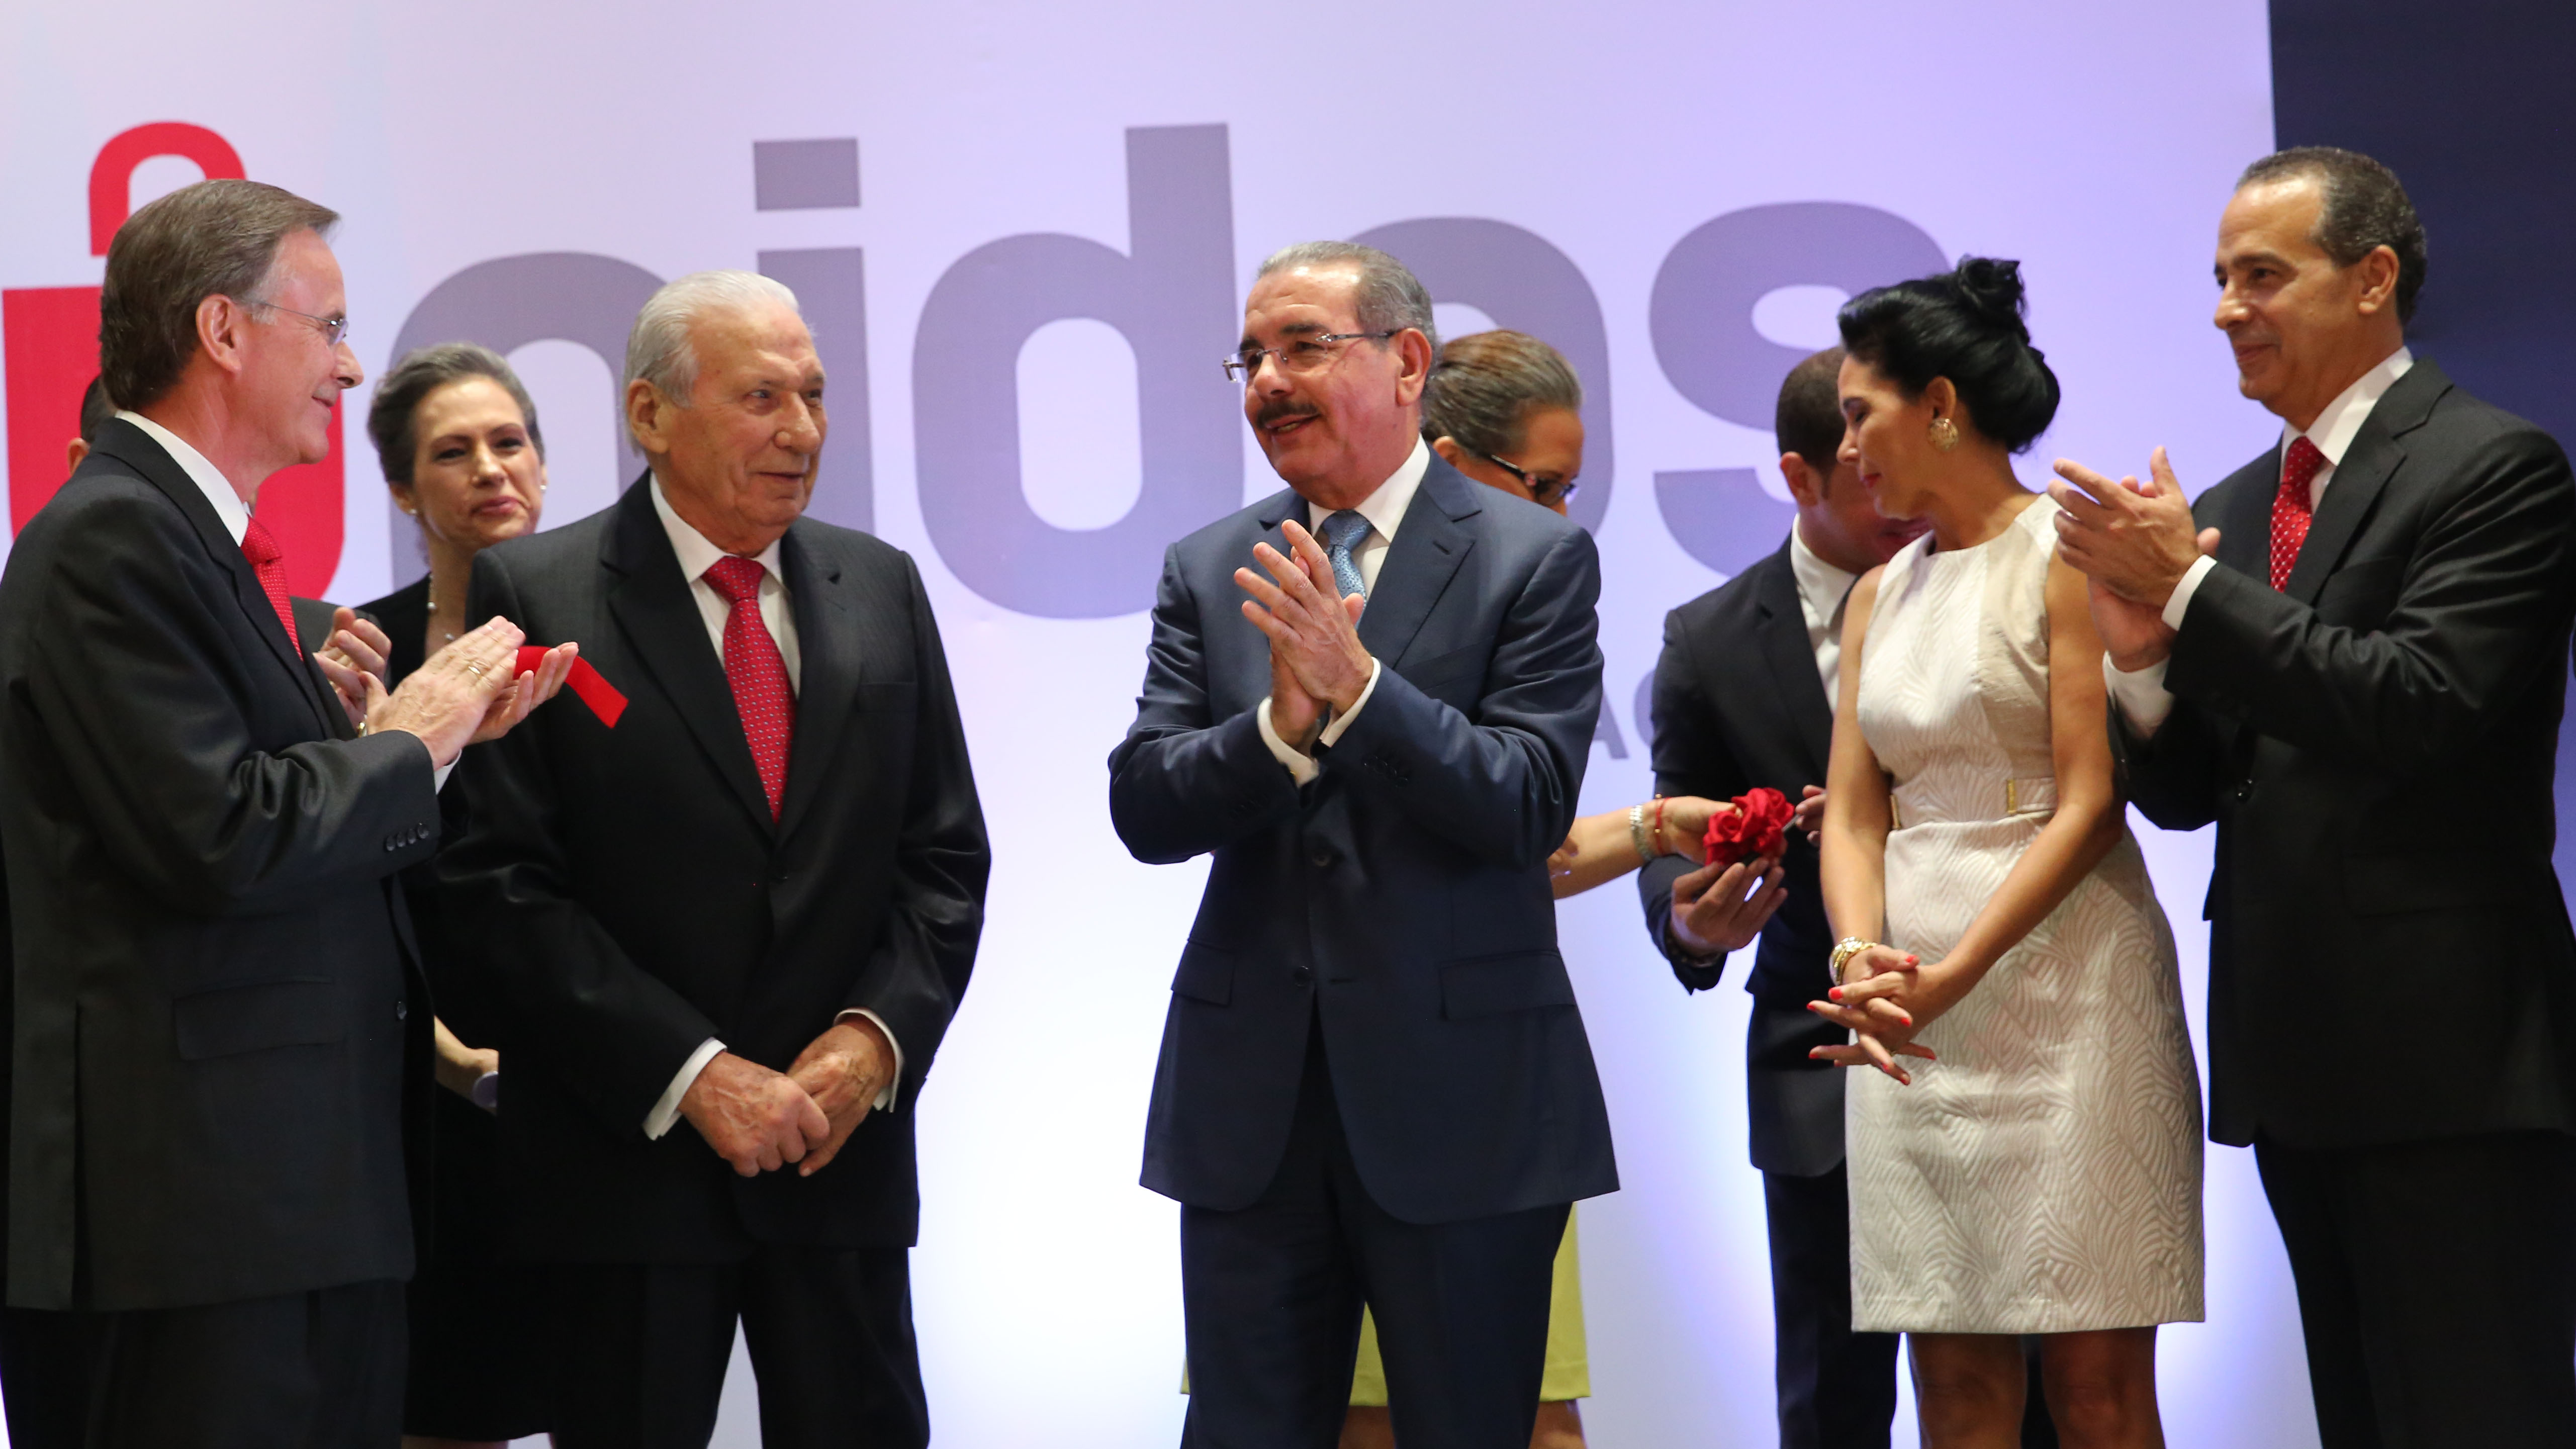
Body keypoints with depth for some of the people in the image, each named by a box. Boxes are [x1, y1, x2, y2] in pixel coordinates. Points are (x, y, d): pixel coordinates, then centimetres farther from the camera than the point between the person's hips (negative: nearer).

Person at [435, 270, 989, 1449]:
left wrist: (876, 1039, -8)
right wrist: (691, 1075, -14)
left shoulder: (882, 588, 9)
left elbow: (944, 855, 9)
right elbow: (503, 884, -10)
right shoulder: (533, 593, -5)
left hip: (843, 1141, 4)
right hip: (628, 1156, -3)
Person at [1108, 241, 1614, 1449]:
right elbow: (1143, 808, -1)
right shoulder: (1210, 571, 9)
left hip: (1458, 1099, -3)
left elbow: (1530, 808, -13)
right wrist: (1283, 726, -19)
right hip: (1251, 1096, 4)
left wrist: (1356, 687, -23)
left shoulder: (1535, 559, -3)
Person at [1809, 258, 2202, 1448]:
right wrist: (1862, 961, -10)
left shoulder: (2065, 551, -4)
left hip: (2058, 983, -6)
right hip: (1912, 1028, 6)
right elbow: (1852, 815, 11)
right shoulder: (1880, 594, 17)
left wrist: (1953, 974, -19)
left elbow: (2090, 804, -11)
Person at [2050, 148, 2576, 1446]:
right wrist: (2142, 651, -6)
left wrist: (2190, 591, -16)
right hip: (2296, 1061, 8)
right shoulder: (2237, 505, 15)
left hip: (2446, 1057, -8)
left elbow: (2425, 708, -20)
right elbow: (2188, 793, 14)